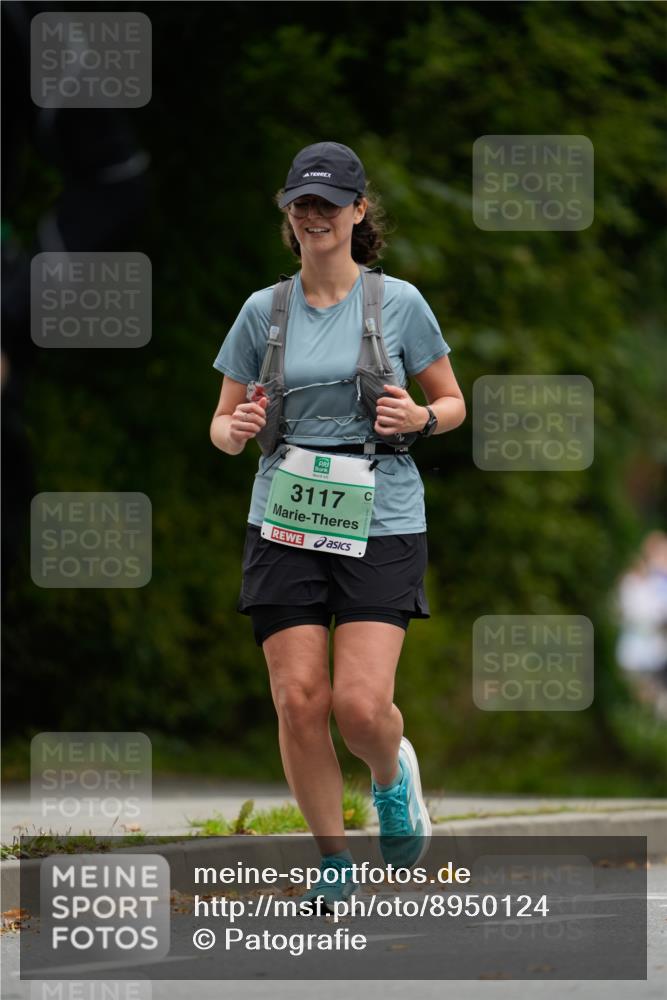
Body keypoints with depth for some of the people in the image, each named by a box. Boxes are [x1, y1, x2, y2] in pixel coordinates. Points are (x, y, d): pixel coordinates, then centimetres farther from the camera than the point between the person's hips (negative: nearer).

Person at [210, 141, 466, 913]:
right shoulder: (263, 311, 6)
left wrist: (420, 418, -11)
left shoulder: (398, 302, 2)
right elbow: (223, 421, 13)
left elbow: (452, 402, 11)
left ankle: (393, 776, 23)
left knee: (361, 703, -14)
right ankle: (332, 864, 11)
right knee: (298, 701, -7)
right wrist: (234, 432, -11)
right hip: (285, 522, 2)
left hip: (381, 522, -2)